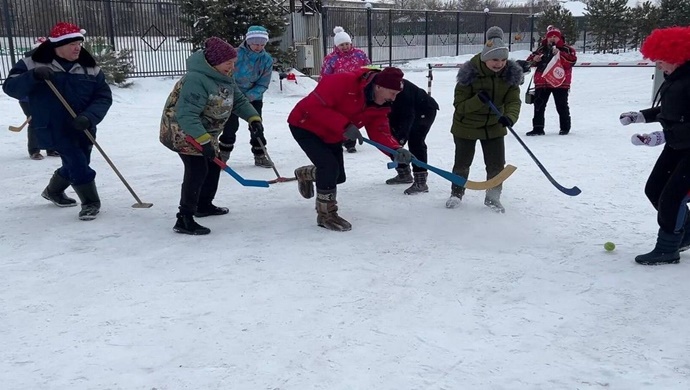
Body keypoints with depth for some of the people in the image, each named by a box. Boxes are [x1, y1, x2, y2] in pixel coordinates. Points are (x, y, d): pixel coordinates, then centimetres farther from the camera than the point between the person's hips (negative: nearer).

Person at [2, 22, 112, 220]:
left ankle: (53, 191, 45)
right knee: (77, 163, -15)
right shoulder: (33, 64, -7)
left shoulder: (90, 68, -1)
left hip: (82, 129, 5)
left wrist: (89, 117, -23)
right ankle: (90, 202, 3)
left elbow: (104, 97, -4)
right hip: (52, 128, -4)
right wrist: (33, 76, -29)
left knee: (75, 165, 17)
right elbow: (11, 87, -9)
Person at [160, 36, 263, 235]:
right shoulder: (196, 79, -31)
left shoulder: (224, 78, 0)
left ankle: (204, 205, 36)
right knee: (198, 170, -18)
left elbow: (239, 100, 6)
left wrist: (254, 119, -10)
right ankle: (184, 220, -17)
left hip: (205, 132, 10)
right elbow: (186, 115, -36)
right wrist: (204, 141, -40)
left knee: (214, 165, 17)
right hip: (183, 131, -10)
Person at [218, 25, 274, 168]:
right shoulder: (236, 54, -20)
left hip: (254, 97, 3)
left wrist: (248, 97, -22)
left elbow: (263, 84, -10)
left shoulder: (267, 60, -10)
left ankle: (260, 156, 16)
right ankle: (223, 154, 10)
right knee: (231, 125, -4)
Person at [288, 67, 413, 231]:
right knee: (330, 167, -22)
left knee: (338, 176, 10)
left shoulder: (380, 105, -10)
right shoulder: (343, 82, -34)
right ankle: (326, 214, -1)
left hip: (331, 136, 8)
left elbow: (380, 132, -15)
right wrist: (345, 125, -40)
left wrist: (396, 149, -35)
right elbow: (314, 106, -36)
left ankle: (305, 174, 42)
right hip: (305, 126, -8)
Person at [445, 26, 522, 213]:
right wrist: (478, 100, -39)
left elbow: (513, 101, -17)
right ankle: (456, 193, 36)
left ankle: (493, 197, 26)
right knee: (462, 163, 11)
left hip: (494, 126, 3)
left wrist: (510, 117, -38)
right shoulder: (469, 74, -24)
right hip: (466, 126, -3)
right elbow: (459, 105, -21)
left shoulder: (510, 74, -13)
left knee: (497, 165, 4)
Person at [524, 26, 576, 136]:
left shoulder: (566, 49, 0)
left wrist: (559, 53, -24)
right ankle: (538, 128, 8)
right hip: (542, 82, 3)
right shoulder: (541, 49, 11)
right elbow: (529, 61, 16)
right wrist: (534, 59, -7)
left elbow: (572, 60, -16)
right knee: (539, 105, 2)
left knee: (562, 106, 5)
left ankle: (565, 127, 19)